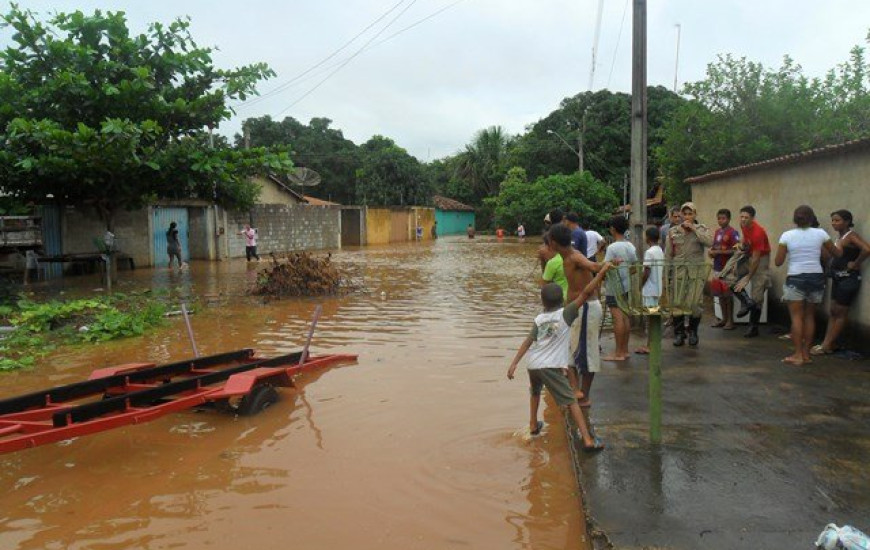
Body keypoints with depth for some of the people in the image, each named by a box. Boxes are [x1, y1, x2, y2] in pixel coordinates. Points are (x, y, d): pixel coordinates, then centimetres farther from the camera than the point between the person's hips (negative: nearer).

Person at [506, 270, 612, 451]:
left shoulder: (539, 319, 11)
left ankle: (533, 425, 42)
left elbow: (528, 342, 5)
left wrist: (514, 364, 3)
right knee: (571, 402, -3)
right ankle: (588, 439, -11)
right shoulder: (564, 314, 0)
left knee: (535, 392, 34)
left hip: (532, 364, 5)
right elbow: (585, 293, -6)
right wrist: (602, 271, -4)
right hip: (550, 366, -5)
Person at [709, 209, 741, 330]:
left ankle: (730, 320, 8)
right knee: (720, 294, 11)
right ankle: (724, 319, 22)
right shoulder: (717, 232, 13)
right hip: (717, 267, 7)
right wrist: (712, 252, 1)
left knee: (728, 295, -1)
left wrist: (719, 252, -17)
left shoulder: (733, 233, -10)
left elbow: (735, 250, -16)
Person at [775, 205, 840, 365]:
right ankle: (806, 354, 18)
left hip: (795, 279, -3)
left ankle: (798, 355, 0)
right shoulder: (820, 233, -1)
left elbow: (778, 262, -5)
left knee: (797, 316, 3)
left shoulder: (787, 235, -6)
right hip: (816, 277, 3)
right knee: (810, 316, 13)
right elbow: (837, 254, 11)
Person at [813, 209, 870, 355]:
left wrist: (855, 264, -19)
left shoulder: (851, 236, -15)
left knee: (840, 313, -1)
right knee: (833, 312, 10)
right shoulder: (839, 236, 10)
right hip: (837, 278, 9)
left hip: (848, 279, -9)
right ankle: (826, 343, 15)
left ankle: (827, 346, 3)